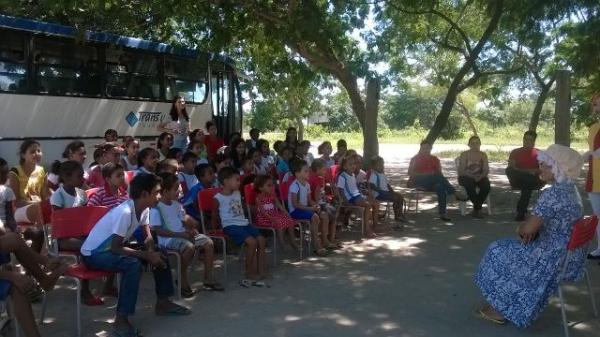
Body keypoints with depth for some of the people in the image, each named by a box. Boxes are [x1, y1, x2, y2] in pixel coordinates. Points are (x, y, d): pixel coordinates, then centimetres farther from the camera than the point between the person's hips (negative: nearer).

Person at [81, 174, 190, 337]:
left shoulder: (144, 209, -5)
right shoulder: (124, 212, -31)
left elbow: (147, 237, 5)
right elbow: (115, 248, -30)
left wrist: (151, 252, -15)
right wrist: (147, 255, -27)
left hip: (113, 247, 9)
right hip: (93, 253, -9)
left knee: (160, 256, 1)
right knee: (133, 265, -33)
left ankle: (162, 302, 15)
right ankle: (120, 320, -24)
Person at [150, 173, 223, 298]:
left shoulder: (176, 204, 13)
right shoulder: (156, 208, -13)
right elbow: (156, 230, -19)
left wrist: (191, 230, -2)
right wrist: (179, 234, -22)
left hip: (182, 234, 9)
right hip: (167, 239, -9)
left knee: (208, 242, -1)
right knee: (189, 246, -35)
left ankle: (208, 279, 7)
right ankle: (183, 283, -18)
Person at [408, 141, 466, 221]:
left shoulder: (434, 159, 19)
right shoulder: (415, 159, 9)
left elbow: (439, 173, 12)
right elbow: (410, 173, -4)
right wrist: (425, 174, -15)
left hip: (431, 184, 4)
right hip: (418, 182, -4)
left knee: (441, 187, -35)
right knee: (437, 177, -34)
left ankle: (442, 213, -41)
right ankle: (455, 193, -35)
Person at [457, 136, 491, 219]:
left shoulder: (483, 155, 10)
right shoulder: (464, 154, -1)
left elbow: (486, 170, 1)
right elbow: (461, 170, -9)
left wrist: (481, 176, -20)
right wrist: (472, 176, -24)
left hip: (479, 177, 3)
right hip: (466, 177, -3)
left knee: (486, 185, -30)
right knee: (470, 185, -37)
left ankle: (476, 209, -16)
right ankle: (478, 208, -20)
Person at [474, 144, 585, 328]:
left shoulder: (553, 193, -25)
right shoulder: (570, 189, 7)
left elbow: (528, 228, -24)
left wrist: (520, 228, -1)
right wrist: (530, 228, 3)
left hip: (556, 258, -10)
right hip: (572, 255, 10)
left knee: (499, 253, 5)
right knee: (511, 250, 22)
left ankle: (501, 309, 19)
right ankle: (505, 306, 28)